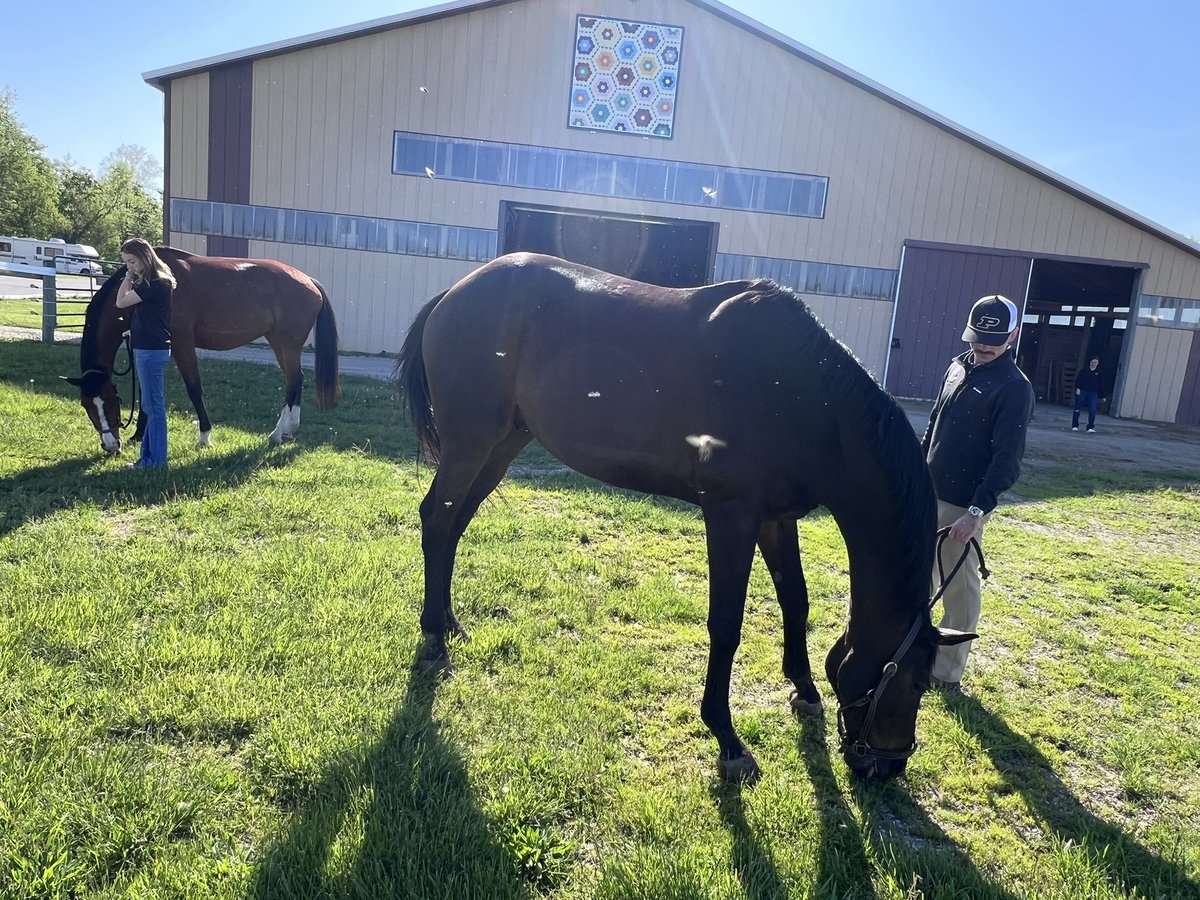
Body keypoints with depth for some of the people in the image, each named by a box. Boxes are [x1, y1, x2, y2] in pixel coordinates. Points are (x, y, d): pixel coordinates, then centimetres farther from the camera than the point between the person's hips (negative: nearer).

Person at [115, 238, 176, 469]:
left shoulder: (156, 283, -18)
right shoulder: (147, 281, 13)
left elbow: (121, 302, -15)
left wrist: (129, 277, -6)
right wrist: (130, 276, 12)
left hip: (151, 350, -11)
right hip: (149, 348, 11)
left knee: (153, 405, -3)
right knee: (152, 404, 14)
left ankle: (155, 459, 5)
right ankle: (149, 454, 23)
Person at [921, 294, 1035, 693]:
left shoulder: (1014, 387, -13)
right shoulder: (958, 366, 9)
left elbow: (1007, 460, -18)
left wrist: (977, 510, -24)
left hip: (964, 504, -7)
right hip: (928, 493, 7)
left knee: (959, 587, 3)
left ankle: (947, 672, 15)